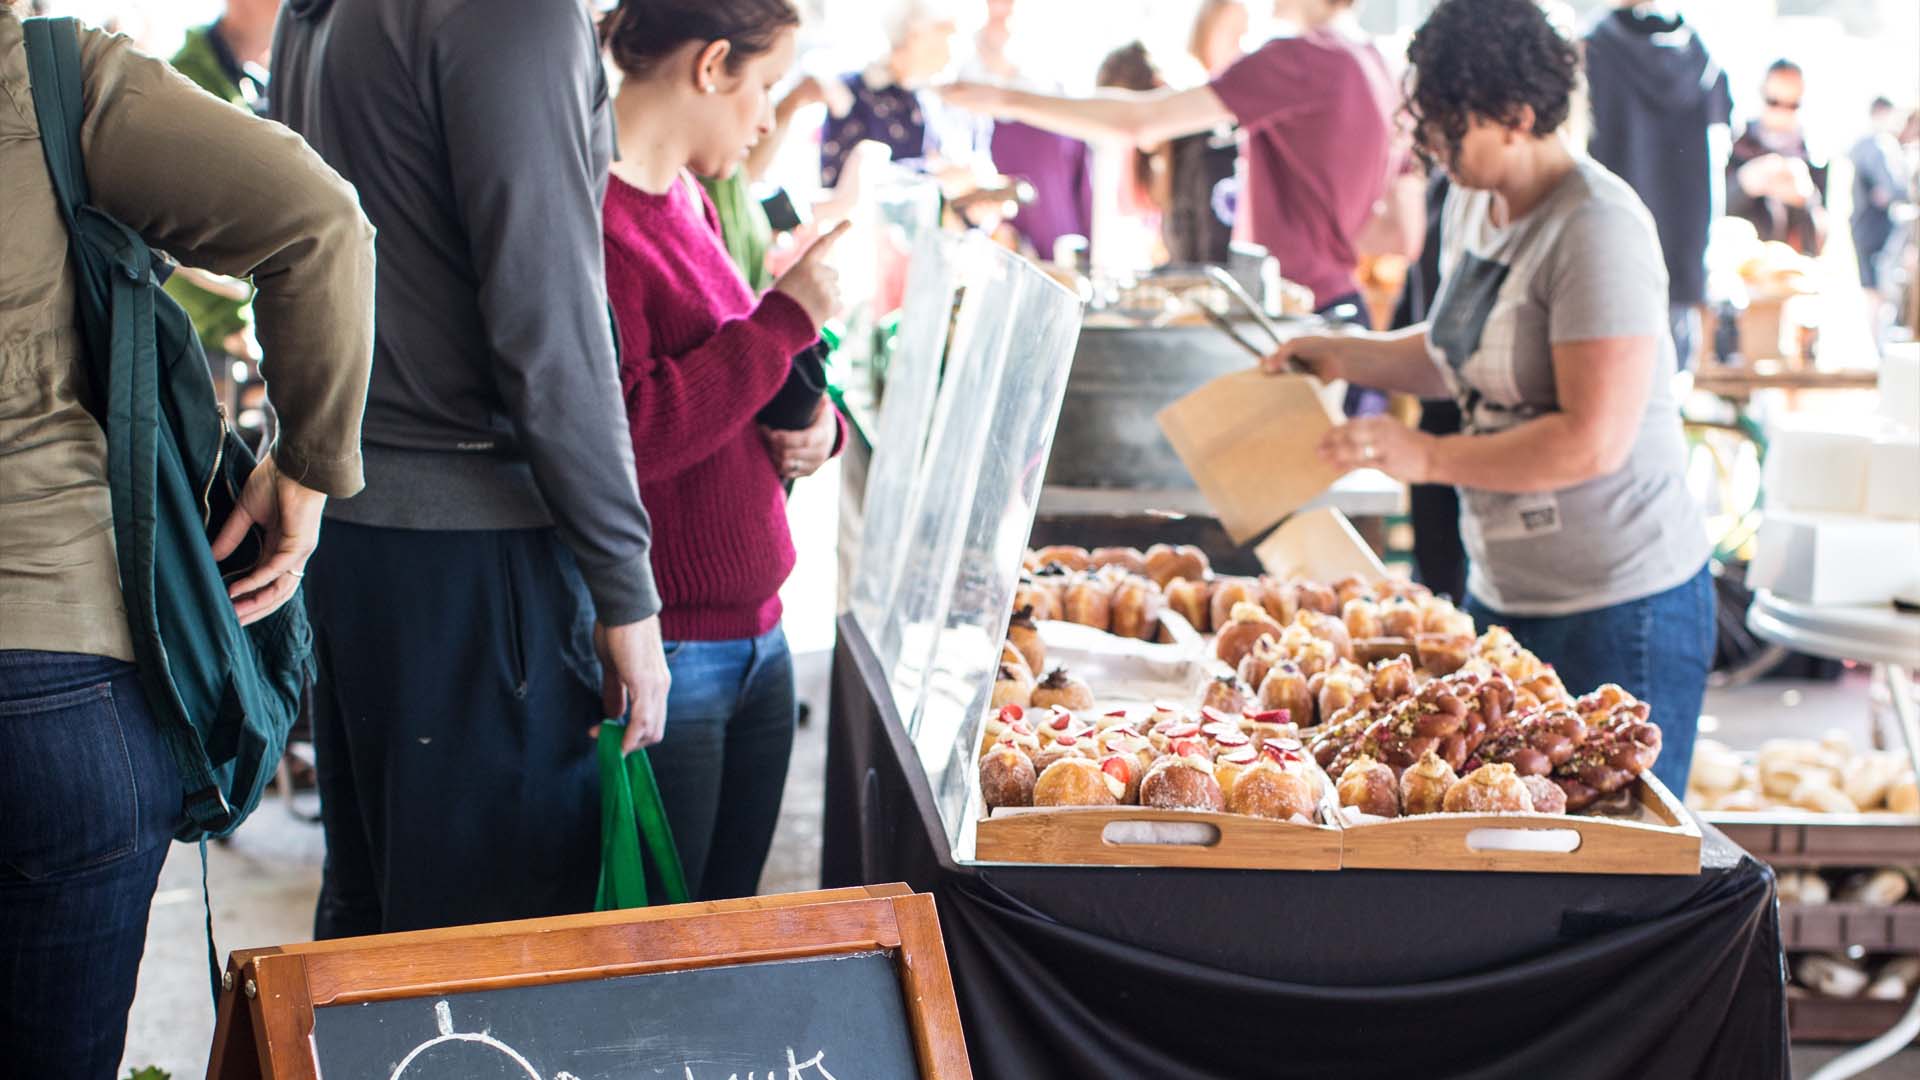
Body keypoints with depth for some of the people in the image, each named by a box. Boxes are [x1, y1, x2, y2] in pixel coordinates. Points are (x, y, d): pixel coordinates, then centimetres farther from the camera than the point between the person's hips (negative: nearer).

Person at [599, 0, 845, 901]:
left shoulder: (685, 202, 15)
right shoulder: (592, 217, -16)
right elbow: (626, 435, -26)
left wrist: (814, 422, 5)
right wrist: (786, 318, -18)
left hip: (755, 636, 9)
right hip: (663, 651, -9)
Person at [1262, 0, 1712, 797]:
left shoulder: (1596, 229, -19)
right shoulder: (1472, 203, 7)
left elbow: (1593, 441, -25)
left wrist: (1428, 457, -22)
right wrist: (1348, 357, 11)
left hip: (1618, 610, -9)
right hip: (1502, 589, 9)